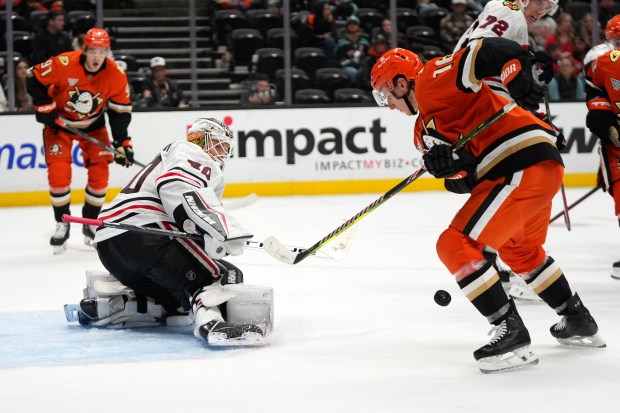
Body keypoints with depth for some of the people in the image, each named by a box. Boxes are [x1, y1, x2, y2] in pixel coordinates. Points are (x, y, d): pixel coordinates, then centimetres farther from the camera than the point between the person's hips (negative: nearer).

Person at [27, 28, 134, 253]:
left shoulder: (115, 75, -18)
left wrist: (122, 142, -13)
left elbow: (121, 111, -9)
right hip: (59, 122, -2)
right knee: (59, 173, -14)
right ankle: (62, 224, 4)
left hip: (93, 125, 3)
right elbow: (35, 78, -13)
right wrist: (44, 107, -17)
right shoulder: (63, 64, -28)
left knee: (100, 173, -6)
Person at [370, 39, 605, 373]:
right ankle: (579, 323, 44)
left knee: (455, 245, -11)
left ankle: (511, 332, -12)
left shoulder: (433, 79, -4)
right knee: (522, 251, 33)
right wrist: (449, 165, -12)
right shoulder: (424, 128, 22)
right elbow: (465, 178, 9)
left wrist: (520, 81, -26)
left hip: (524, 166, -11)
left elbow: (490, 51, -16)